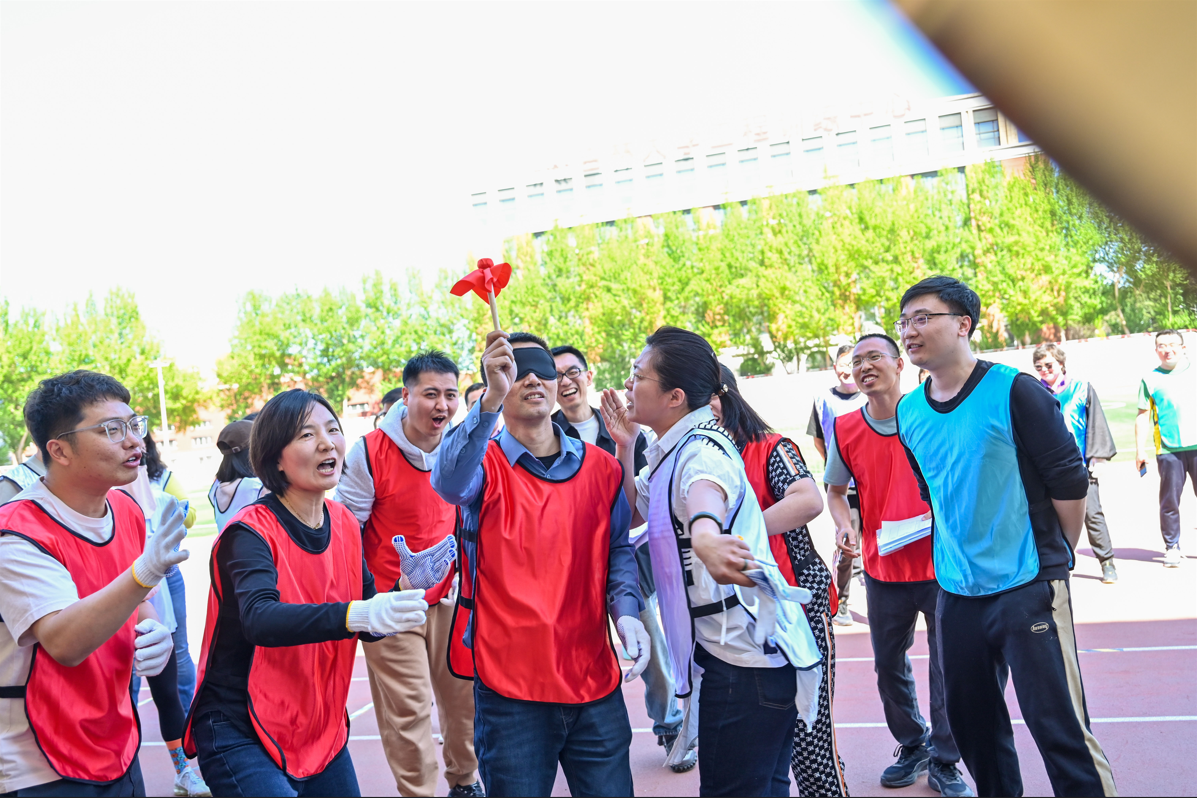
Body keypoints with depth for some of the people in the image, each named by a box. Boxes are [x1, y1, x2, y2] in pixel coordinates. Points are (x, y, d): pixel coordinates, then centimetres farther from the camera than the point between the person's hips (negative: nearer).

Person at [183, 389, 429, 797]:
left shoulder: (345, 524, 2)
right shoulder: (251, 531, -16)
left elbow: (366, 626, 7)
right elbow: (260, 619, -34)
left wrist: (402, 602, -14)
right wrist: (358, 614, -48)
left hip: (322, 730, 6)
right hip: (239, 734, -6)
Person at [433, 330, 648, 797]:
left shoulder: (600, 467, 7)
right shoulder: (485, 464, -3)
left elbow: (617, 549, 13)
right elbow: (448, 482, -27)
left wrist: (626, 611, -5)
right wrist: (490, 400, -39)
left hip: (595, 681, 3)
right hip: (510, 688, -3)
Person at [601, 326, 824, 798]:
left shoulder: (702, 447, -18)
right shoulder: (667, 453, 11)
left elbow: (705, 491, -42)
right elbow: (631, 512, 18)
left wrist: (704, 535, -64)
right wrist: (623, 446, 6)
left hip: (749, 654, -10)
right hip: (724, 649, 10)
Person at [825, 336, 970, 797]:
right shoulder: (845, 430, -1)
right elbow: (835, 491, 12)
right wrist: (846, 527, -7)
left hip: (940, 566, -3)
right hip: (883, 571, 3)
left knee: (948, 668, 2)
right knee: (889, 667, 15)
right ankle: (912, 745, 37)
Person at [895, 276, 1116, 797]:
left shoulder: (1014, 392, -11)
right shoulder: (909, 413, 5)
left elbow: (1069, 481, -7)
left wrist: (1054, 560, 2)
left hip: (1028, 591, -5)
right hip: (956, 594, 6)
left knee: (1057, 725, -5)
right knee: (970, 721, 15)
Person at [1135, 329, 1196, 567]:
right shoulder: (1150, 380, 7)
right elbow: (1143, 415, 7)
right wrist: (1140, 449, 2)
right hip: (1168, 450, -1)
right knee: (1169, 502, 0)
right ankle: (1172, 548, 10)